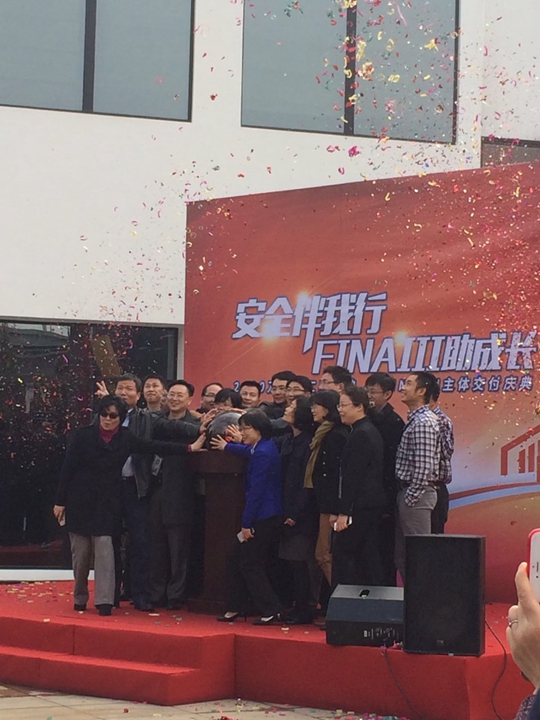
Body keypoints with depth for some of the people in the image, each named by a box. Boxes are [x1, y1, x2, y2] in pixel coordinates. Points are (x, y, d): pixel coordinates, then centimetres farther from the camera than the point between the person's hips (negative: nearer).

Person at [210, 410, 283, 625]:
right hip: (266, 516, 10)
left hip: (264, 518, -10)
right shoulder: (265, 447, 11)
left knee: (249, 564, -4)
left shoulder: (263, 454, -19)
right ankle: (236, 607, 20)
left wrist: (246, 524, -18)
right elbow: (249, 452, 38)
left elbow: (256, 492, -21)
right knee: (235, 557, 15)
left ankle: (271, 610, -1)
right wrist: (227, 447, 53)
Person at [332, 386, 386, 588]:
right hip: (373, 503, 10)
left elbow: (353, 476, -19)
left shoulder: (360, 435, -15)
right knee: (369, 557, 10)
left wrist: (344, 511, -20)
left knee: (343, 555, -6)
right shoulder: (371, 431, 16)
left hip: (360, 506, -10)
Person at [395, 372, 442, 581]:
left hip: (416, 494, -10)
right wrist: (403, 497, 17)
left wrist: (410, 497, -17)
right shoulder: (414, 420, 15)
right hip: (407, 492, 10)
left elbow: (424, 467, -21)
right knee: (402, 554, 13)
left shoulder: (424, 423, -16)